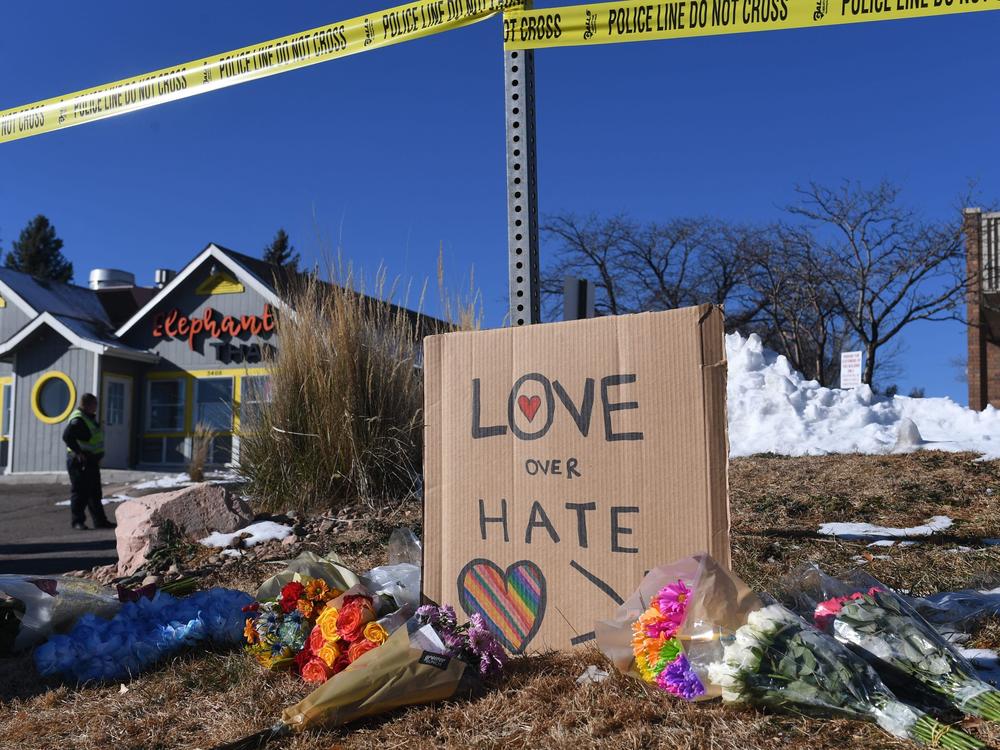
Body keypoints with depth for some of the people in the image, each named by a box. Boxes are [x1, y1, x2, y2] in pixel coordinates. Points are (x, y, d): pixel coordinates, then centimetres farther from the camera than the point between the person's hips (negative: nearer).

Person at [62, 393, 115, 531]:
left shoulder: (90, 418, 14)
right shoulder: (78, 420, -17)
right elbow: (67, 436, -30)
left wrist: (97, 457, 19)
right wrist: (78, 452, -27)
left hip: (92, 462, 10)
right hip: (80, 463, -10)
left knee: (95, 493, 13)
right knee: (80, 492, -3)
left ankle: (100, 520, 18)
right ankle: (78, 521, 5)